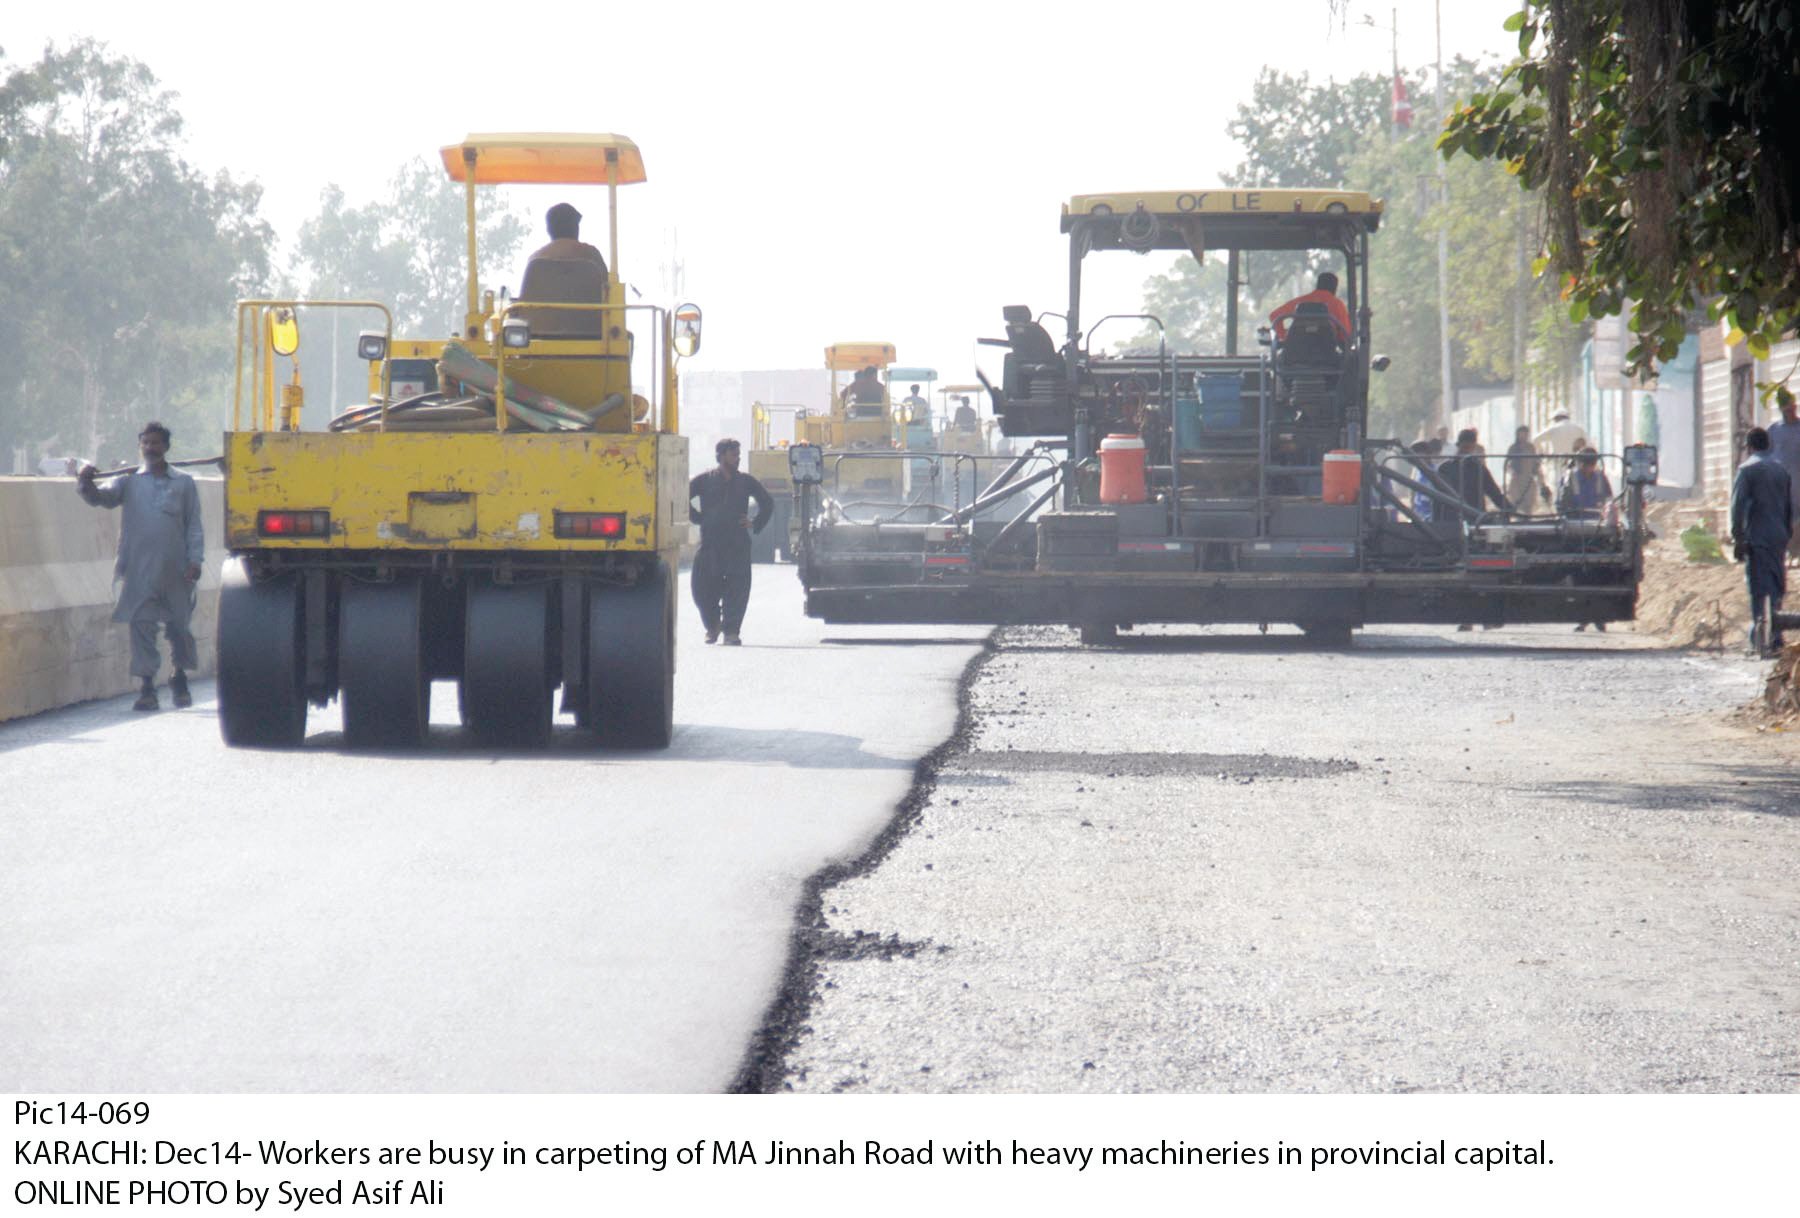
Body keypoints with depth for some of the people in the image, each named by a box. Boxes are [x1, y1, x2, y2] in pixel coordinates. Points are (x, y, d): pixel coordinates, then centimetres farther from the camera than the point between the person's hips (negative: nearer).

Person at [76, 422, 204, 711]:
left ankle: (180, 680, 29)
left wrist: (195, 560, -3)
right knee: (141, 627, -4)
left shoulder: (183, 484, 8)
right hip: (138, 569, 0)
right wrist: (85, 483, -28)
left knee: (179, 627, 10)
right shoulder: (129, 482, 7)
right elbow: (100, 497, -6)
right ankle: (147, 687, -1)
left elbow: (194, 525, 7)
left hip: (175, 568, 0)